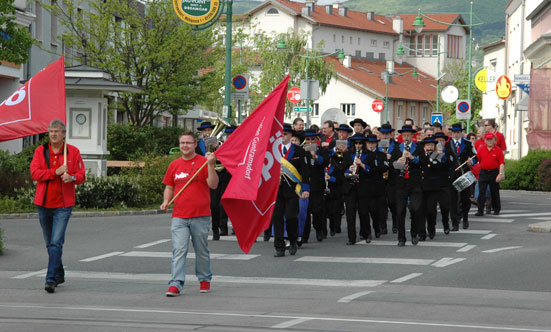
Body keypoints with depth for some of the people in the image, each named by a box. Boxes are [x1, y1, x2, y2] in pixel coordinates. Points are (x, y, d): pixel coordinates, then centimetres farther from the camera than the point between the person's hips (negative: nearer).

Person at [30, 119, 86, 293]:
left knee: (56, 243, -15)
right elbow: (34, 172, -7)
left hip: (63, 204, -3)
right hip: (44, 204, 3)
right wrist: (55, 172, -18)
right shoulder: (40, 151, 4)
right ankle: (59, 275, 32)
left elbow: (81, 175, 3)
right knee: (49, 243, 14)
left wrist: (72, 178, -20)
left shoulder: (73, 152, 2)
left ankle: (51, 279, -18)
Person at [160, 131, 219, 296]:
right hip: (179, 217, 2)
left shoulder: (204, 162, -2)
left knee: (202, 251, 11)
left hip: (200, 216, -2)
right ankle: (175, 284, -13)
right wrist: (166, 201, 2)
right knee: (178, 250, -8)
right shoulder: (174, 165, 11)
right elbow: (169, 187, 20)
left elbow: (213, 185, -10)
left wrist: (210, 165, -20)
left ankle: (204, 280, 28)